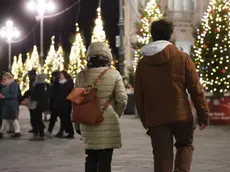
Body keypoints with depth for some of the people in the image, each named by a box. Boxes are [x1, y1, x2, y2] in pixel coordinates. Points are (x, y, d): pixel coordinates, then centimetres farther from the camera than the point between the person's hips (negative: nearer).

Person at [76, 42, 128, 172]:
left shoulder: (83, 75, 0)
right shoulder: (114, 74, -5)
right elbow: (122, 100, -7)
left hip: (88, 123, 3)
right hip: (109, 123, -3)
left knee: (91, 159, 15)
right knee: (105, 160, 0)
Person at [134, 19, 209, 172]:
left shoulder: (143, 63, 6)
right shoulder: (182, 58, -3)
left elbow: (138, 95, 9)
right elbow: (196, 89, -4)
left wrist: (144, 120, 17)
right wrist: (204, 115, 2)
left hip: (155, 119, 2)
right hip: (181, 115, -2)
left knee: (162, 157, 6)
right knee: (185, 146, 19)